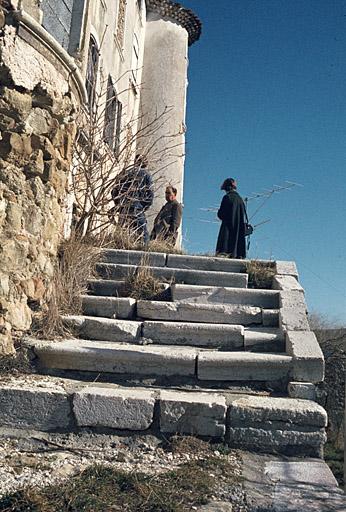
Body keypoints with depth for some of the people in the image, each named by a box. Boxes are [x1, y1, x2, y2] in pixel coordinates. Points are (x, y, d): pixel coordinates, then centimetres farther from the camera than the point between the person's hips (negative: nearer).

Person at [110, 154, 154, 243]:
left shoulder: (124, 173, 15)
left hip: (122, 209, 5)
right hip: (136, 209, -5)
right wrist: (143, 208, 9)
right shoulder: (145, 174, 4)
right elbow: (149, 194, -1)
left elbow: (115, 192, 14)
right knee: (143, 236, -6)